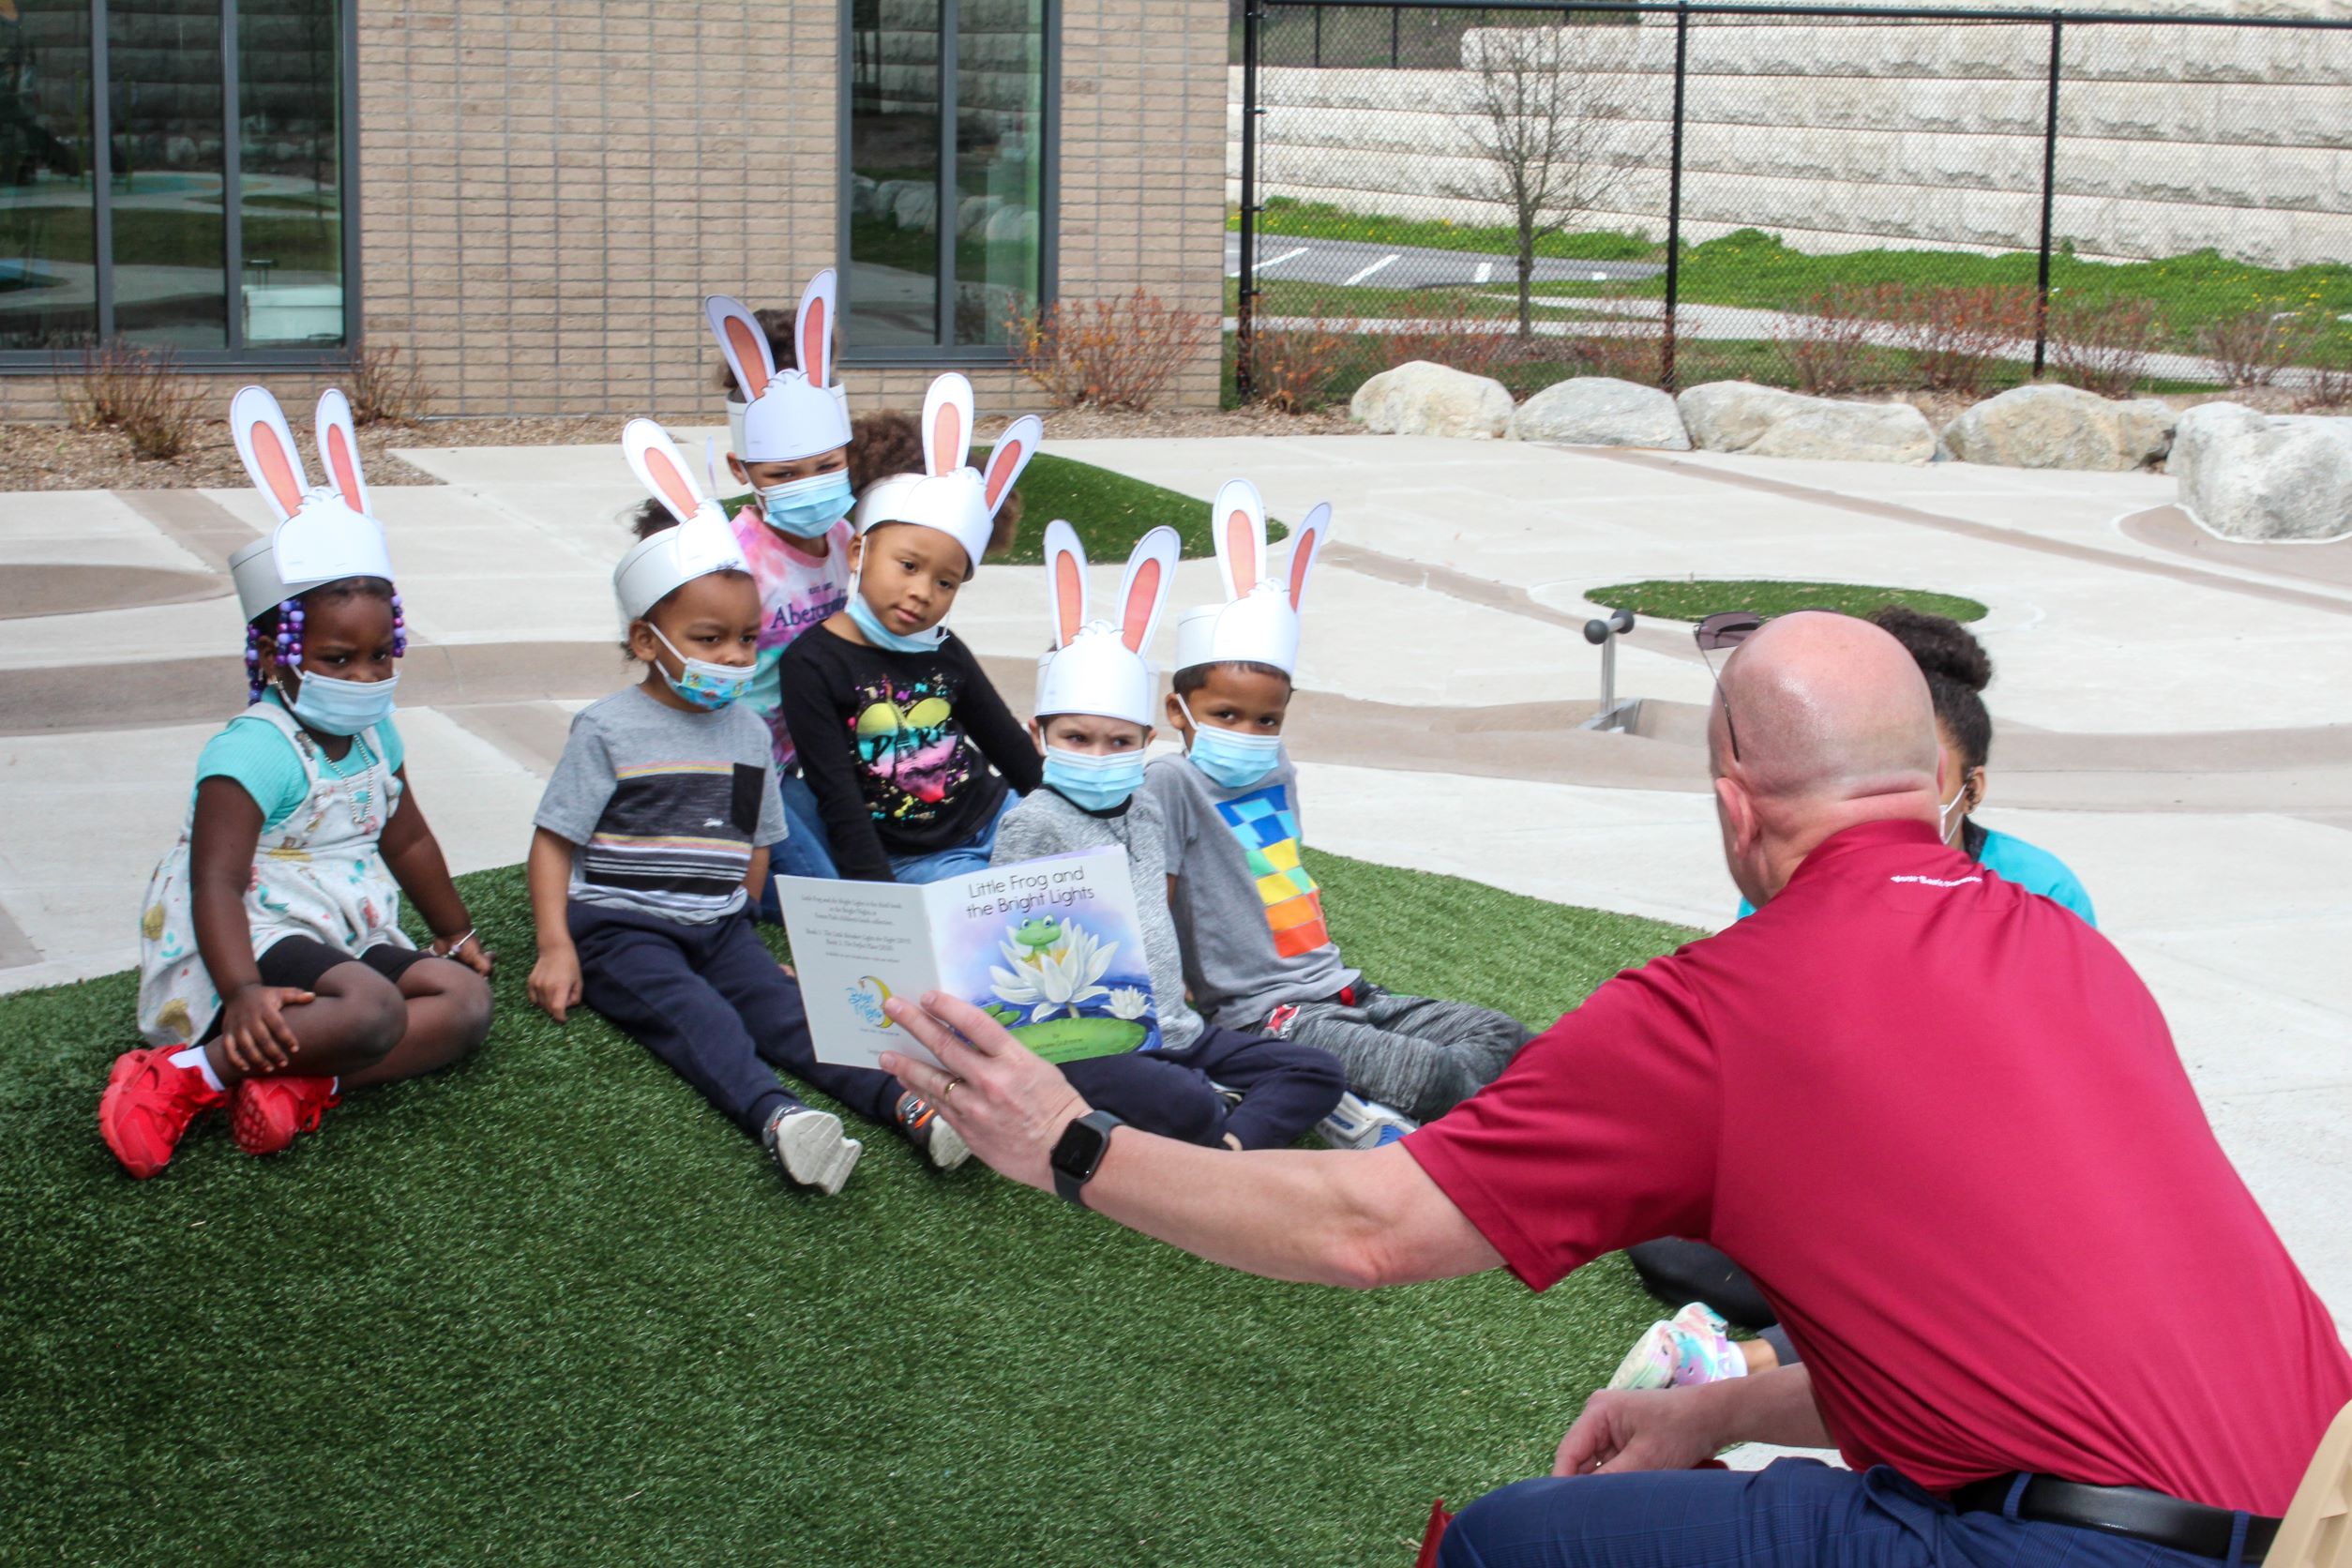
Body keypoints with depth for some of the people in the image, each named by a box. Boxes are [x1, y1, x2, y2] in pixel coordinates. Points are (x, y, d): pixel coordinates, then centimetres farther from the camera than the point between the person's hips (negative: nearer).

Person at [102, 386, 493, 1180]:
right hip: (256, 946, -9)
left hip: (344, 942, 9)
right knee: (371, 1011, -34)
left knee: (466, 1000, -9)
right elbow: (215, 884, -26)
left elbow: (407, 840, 26)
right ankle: (193, 1072, -25)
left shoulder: (374, 736, 10)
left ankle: (305, 1080, -24)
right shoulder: (254, 751, -17)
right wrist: (244, 993, -41)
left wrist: (457, 934, 36)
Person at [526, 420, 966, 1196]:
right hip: (620, 929, -4)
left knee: (788, 1006, -20)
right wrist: (555, 947, -13)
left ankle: (907, 1102, -42)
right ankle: (776, 1117, -56)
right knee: (696, 1017, -30)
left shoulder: (748, 734, 12)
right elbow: (554, 841, -5)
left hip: (718, 929, 4)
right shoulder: (609, 730, -4)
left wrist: (735, 923, 15)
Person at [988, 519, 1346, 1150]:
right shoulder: (1033, 824, -5)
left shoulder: (1146, 816, 17)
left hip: (1173, 1031, 8)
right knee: (1183, 1104, -37)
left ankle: (1227, 1149, -25)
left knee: (1320, 1072, -4)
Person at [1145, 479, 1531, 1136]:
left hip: (1341, 993, 9)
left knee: (1503, 1038, -1)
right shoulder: (1173, 784, -9)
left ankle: (1368, 1107, -11)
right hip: (1261, 1015, -9)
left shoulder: (1279, 777, 16)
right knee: (1432, 1073, -28)